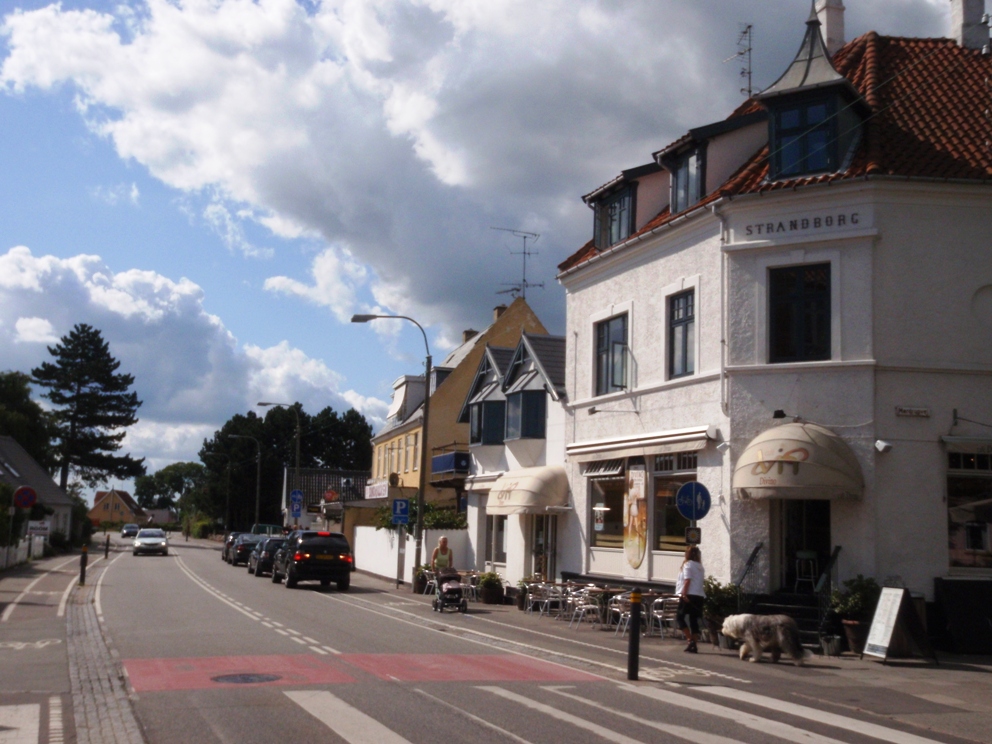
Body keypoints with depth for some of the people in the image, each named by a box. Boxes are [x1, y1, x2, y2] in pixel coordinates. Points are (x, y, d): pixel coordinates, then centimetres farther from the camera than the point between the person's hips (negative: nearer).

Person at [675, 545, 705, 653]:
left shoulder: (687, 564, -2)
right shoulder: (699, 566, 17)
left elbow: (687, 580, -12)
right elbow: (700, 580, 13)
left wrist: (683, 594, -16)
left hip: (689, 595, -7)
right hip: (699, 595, 7)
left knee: (679, 617, -1)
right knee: (694, 620, 7)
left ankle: (690, 640, -12)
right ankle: (694, 645, 3)